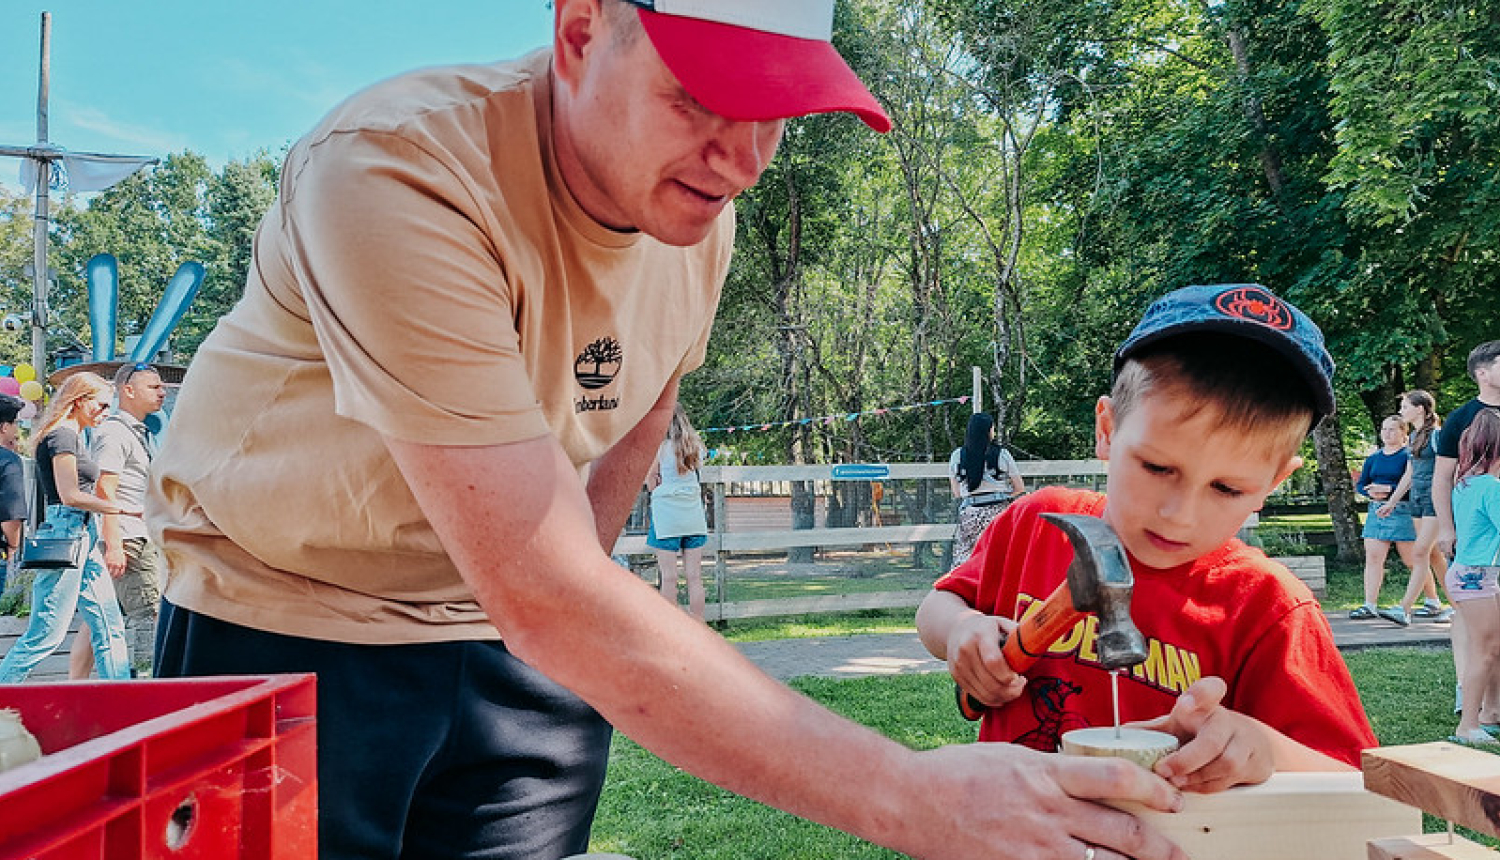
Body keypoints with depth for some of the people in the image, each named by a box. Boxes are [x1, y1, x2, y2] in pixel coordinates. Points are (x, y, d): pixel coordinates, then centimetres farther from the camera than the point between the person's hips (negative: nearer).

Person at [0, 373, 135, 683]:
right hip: (66, 535, -10)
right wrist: (125, 509, -14)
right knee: (47, 633, -8)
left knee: (109, 626, 8)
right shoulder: (63, 435, -10)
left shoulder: (73, 436, 19)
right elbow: (70, 495, -17)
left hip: (83, 535, 10)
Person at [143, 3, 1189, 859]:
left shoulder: (701, 216, -9)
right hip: (286, 621, -4)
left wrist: (578, 629, 2)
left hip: (510, 645, 5)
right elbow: (547, 597, -38)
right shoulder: (392, 174, -32)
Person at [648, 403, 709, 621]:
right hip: (694, 514, 4)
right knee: (694, 576, 6)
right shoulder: (695, 445, 3)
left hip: (666, 513, -4)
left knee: (669, 577, -1)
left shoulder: (660, 447, -8)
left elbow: (650, 479, 1)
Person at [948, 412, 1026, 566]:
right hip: (999, 512, -1)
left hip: (969, 514, 1)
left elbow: (957, 494, 11)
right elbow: (1020, 488, 8)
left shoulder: (956, 457, 5)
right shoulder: (1002, 455, 0)